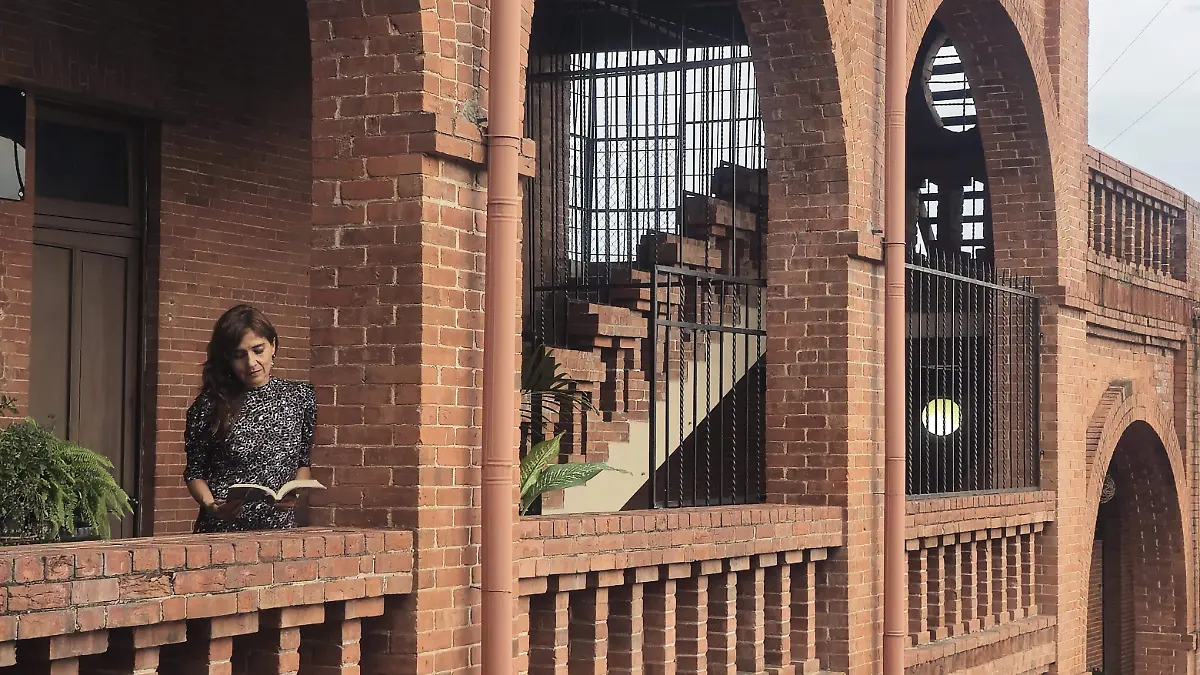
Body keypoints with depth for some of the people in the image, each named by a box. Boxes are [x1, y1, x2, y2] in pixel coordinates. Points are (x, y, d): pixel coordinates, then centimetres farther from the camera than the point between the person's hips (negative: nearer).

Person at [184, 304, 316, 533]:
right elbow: (194, 472, 7)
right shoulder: (210, 405, 1)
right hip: (221, 529, -2)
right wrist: (210, 505, -10)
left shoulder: (300, 396, 8)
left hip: (280, 528, 2)